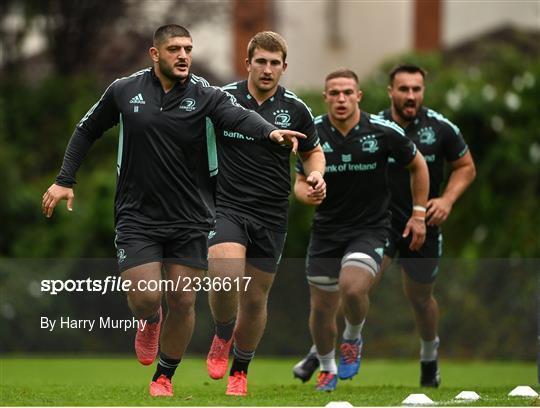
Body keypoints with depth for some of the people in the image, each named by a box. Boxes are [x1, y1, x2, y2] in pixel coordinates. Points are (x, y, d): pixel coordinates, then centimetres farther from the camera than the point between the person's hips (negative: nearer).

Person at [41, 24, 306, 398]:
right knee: (145, 298, -11)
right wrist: (65, 180, 8)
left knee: (183, 302, 2)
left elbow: (239, 117, -26)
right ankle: (150, 323, 27)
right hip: (137, 217, -1)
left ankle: (164, 377, 23)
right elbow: (87, 130, 13)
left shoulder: (205, 95, -6)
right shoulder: (124, 91, -2)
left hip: (190, 220, 1)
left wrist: (270, 131, -47)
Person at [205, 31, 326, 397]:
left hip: (271, 216, 2)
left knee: (256, 298, 7)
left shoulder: (295, 109, 1)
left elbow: (313, 151, 17)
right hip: (226, 206, -2)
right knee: (226, 277, -26)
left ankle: (240, 370, 29)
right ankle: (222, 338, 4)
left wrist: (316, 174, -4)